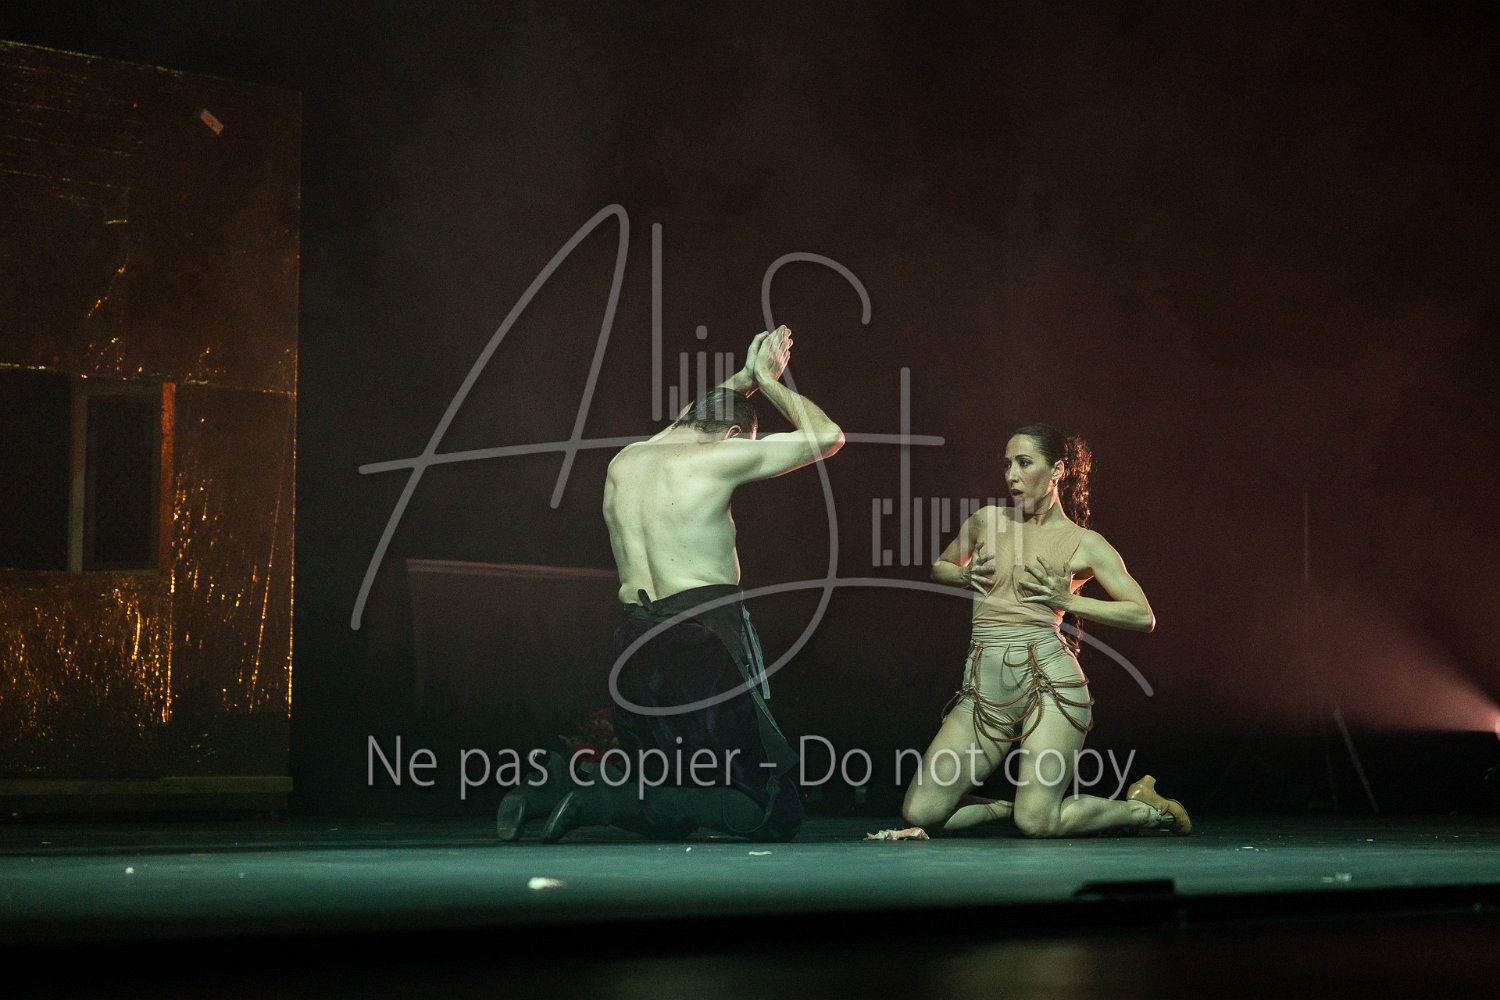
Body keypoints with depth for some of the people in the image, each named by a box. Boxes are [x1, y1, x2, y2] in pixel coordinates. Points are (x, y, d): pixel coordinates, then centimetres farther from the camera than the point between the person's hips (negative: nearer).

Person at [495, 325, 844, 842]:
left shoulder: (625, 460, 16)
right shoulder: (722, 456, -4)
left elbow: (691, 424, 40)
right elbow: (828, 436, 6)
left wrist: (745, 378, 41)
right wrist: (767, 382, 18)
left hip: (636, 645, 7)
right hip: (704, 646, -7)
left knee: (667, 817, 22)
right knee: (776, 814, -2)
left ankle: (566, 784, -5)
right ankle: (608, 801, -17)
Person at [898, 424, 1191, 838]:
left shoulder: (1085, 544, 4)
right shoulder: (985, 521, 13)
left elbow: (1144, 616, 2)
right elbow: (939, 567, 30)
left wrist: (1067, 600, -7)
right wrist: (966, 576, 7)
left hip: (1048, 681, -4)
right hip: (984, 689, 4)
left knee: (1037, 824, -16)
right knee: (919, 814, -7)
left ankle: (1145, 808, 12)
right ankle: (1013, 806, 20)